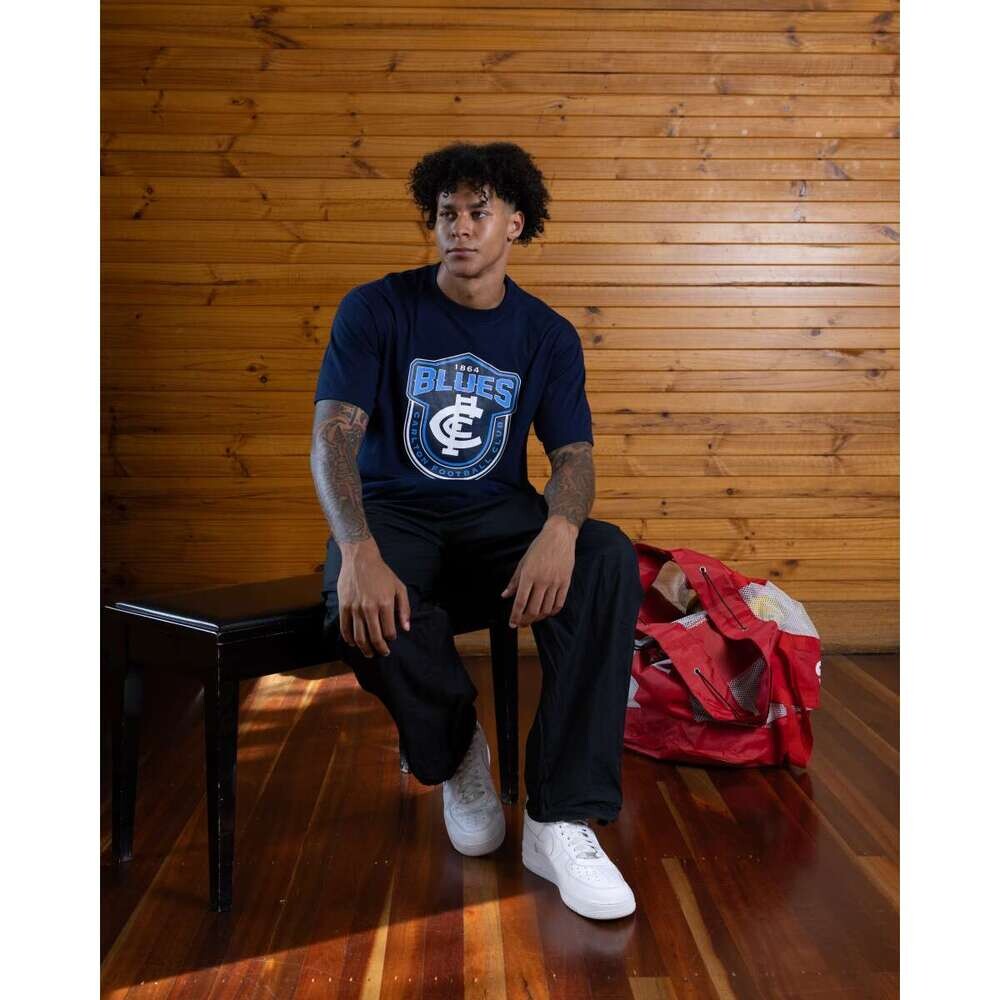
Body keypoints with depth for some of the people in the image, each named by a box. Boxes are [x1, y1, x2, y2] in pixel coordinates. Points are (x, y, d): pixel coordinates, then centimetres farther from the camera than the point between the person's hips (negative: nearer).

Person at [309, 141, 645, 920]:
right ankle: (454, 753, -2)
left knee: (610, 559, -29)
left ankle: (562, 821, -24)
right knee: (363, 608, -37)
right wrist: (358, 552, -34)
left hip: (497, 512, 2)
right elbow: (333, 438, -15)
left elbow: (574, 453, -4)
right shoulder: (376, 309, -4)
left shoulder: (548, 335, 4)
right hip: (392, 511, -2)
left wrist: (559, 530, -30)